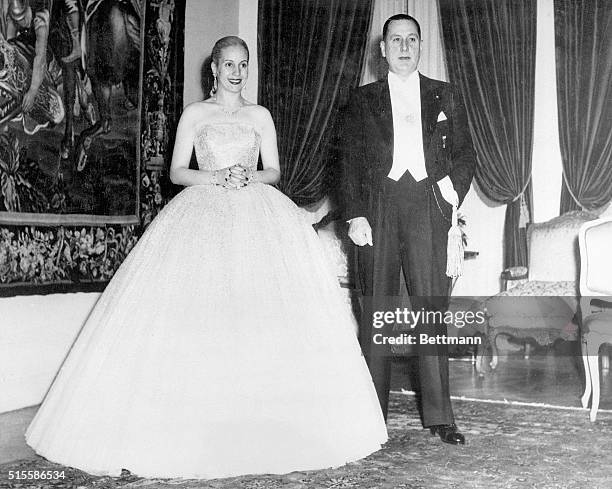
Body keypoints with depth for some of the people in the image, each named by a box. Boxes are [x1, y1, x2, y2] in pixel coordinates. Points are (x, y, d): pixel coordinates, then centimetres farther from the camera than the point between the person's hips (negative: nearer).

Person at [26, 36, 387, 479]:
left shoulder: (260, 115, 16)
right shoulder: (195, 114, 12)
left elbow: (274, 171, 13)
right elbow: (176, 171, 7)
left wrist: (248, 176, -8)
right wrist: (215, 176, -10)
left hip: (258, 216, 1)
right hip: (203, 215, -1)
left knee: (264, 315, -8)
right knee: (193, 311, -11)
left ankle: (264, 425, 0)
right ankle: (193, 427, -4)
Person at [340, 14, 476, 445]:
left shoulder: (444, 96, 17)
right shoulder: (363, 100, 15)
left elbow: (465, 153, 15)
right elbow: (350, 161, 8)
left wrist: (453, 191, -3)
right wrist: (355, 214, -3)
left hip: (426, 204, 0)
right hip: (378, 205, 0)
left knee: (432, 307, -5)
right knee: (376, 308, 1)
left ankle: (438, 415, 1)